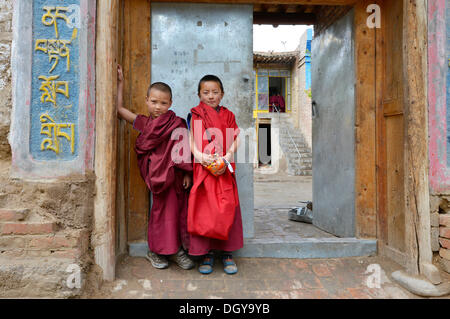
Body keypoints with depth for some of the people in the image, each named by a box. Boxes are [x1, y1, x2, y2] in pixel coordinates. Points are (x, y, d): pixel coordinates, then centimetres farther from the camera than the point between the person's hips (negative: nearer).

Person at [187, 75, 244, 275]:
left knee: (227, 209, 1)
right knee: (204, 211, 0)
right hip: (202, 168, -1)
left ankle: (227, 253, 15)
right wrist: (201, 156, -17)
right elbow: (192, 141, 2)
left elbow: (235, 142, 3)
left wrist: (226, 159, -13)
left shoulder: (228, 115, 11)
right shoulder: (196, 116, 9)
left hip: (224, 170, 1)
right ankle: (206, 253, 13)